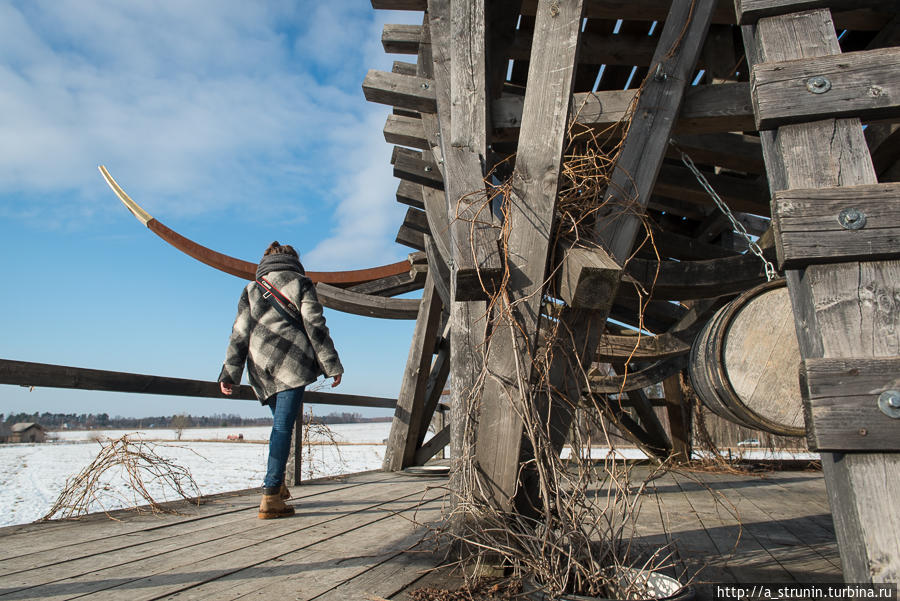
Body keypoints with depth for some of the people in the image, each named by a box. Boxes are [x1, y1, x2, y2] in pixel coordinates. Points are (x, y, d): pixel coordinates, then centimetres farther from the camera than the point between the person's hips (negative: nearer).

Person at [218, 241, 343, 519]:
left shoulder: (251, 289, 21)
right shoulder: (300, 283, 10)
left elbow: (239, 334, 14)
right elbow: (314, 325, 0)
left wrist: (229, 373, 12)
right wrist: (331, 365, 0)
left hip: (260, 366, 5)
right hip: (291, 360, -4)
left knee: (281, 423, 19)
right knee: (283, 426, -8)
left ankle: (277, 484, 21)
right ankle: (271, 496, -13)